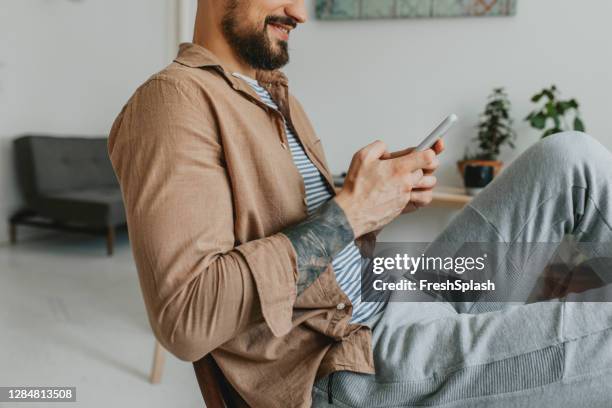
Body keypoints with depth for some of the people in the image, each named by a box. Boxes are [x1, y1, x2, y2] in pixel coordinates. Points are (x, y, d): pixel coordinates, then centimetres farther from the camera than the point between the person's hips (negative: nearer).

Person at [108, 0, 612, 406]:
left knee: (570, 157, -1)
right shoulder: (174, 98, -14)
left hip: (398, 298, 8)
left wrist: (388, 192, -2)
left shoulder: (277, 94, 15)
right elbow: (186, 318, -24)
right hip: (347, 361, -8)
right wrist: (348, 212, -21)